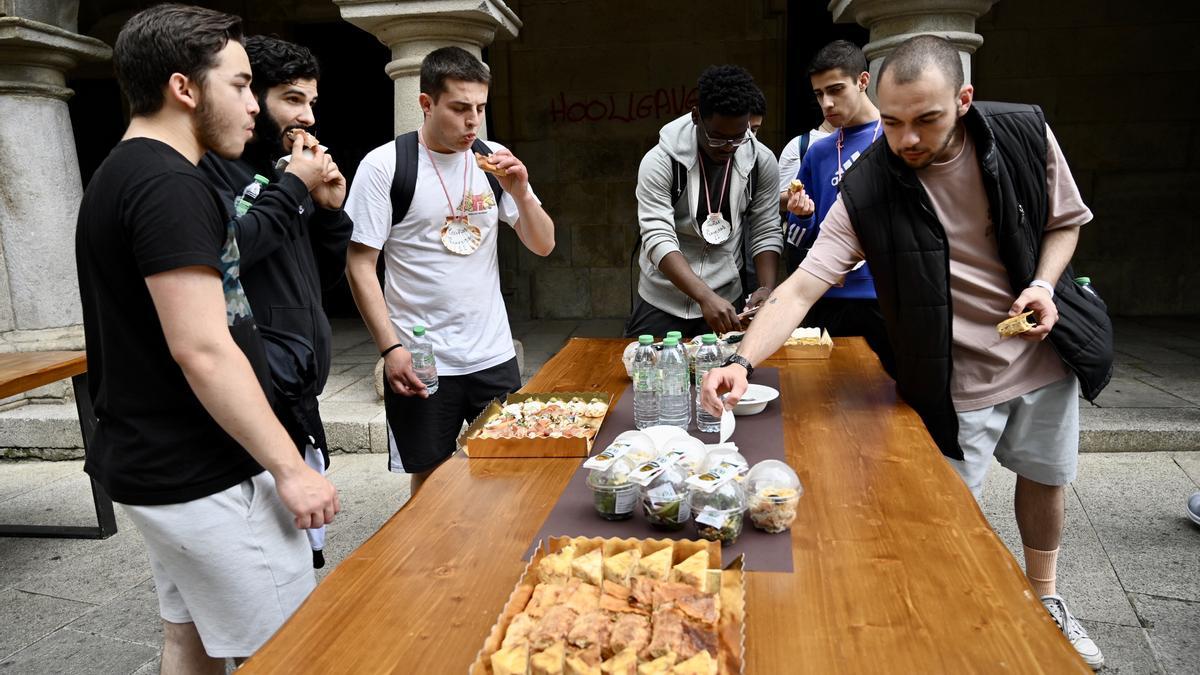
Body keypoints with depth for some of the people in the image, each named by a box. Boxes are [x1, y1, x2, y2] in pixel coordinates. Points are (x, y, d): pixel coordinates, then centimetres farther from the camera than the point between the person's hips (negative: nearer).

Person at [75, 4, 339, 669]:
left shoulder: (118, 175, 13)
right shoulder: (170, 185, -19)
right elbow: (202, 351, -24)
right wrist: (290, 469, -19)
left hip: (149, 462, 10)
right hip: (203, 481, -10)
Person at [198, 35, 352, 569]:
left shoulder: (282, 170, 17)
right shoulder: (211, 165, -6)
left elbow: (326, 276, 19)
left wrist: (330, 209, 4)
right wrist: (293, 188, -13)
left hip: (298, 385, 9)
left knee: (305, 549, 18)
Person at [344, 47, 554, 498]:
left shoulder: (494, 160, 4)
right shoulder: (383, 166, -7)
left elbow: (543, 245, 7)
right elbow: (359, 264, -6)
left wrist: (520, 192, -11)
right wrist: (391, 348, -14)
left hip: (494, 355, 4)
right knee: (430, 481, 11)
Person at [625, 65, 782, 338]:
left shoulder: (762, 162, -7)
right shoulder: (660, 161, -18)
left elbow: (766, 232, 0)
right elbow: (658, 239, -26)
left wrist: (767, 287, -19)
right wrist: (705, 297, -39)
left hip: (725, 300, 2)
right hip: (661, 303, -2)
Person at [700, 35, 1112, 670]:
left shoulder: (1025, 134, -13)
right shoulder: (867, 189, -22)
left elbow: (1064, 220, 3)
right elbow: (802, 285, -28)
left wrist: (1045, 285, -16)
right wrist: (742, 362, -42)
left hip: (1044, 354, 4)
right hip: (954, 376, -3)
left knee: (1045, 477, 20)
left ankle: (1044, 600, 47)